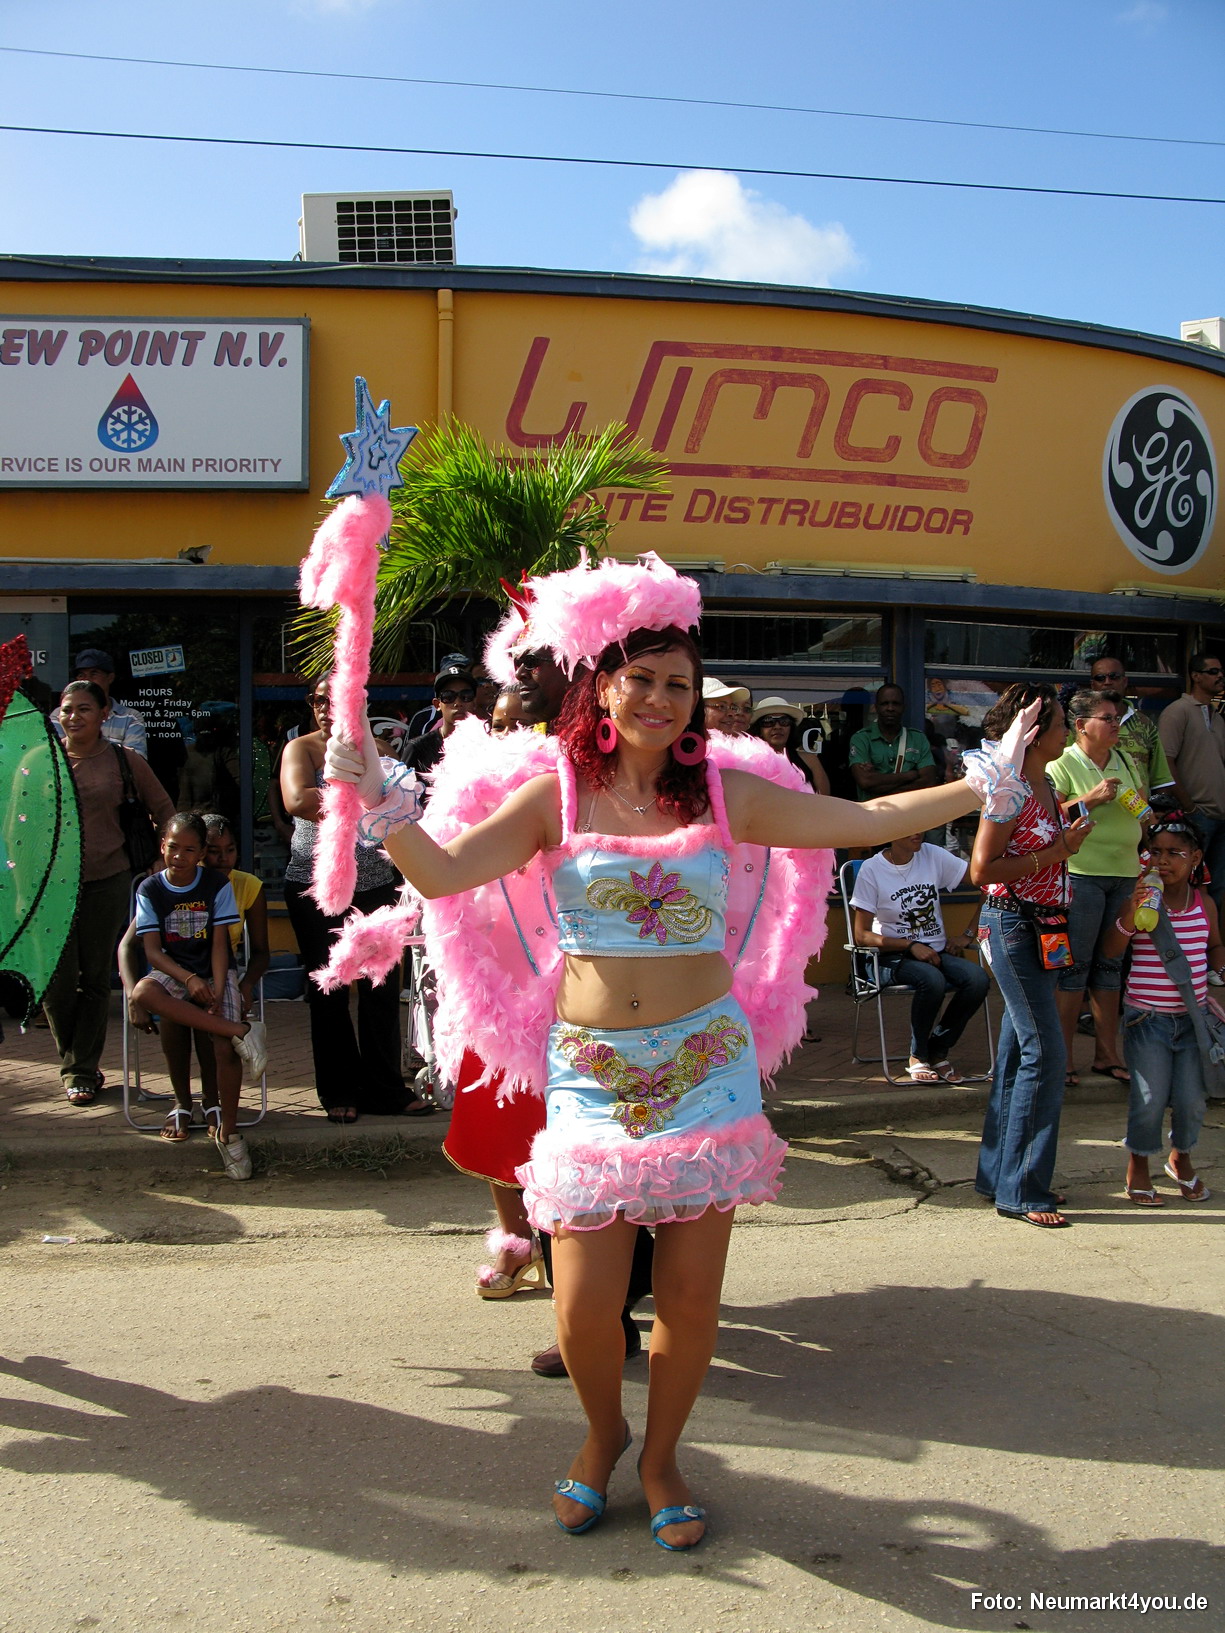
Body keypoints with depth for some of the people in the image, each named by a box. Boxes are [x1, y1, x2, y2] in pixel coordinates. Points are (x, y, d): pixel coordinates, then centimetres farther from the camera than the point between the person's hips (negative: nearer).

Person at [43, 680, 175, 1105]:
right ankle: (74, 1063, 18)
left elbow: (164, 811, 11)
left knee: (96, 978, 4)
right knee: (57, 979, -3)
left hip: (107, 881, 0)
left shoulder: (125, 761, 3)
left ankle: (81, 1070, 16)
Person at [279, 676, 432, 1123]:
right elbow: (297, 802, -17)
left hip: (374, 885, 2)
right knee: (329, 993, 5)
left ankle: (384, 1089, 11)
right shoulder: (301, 748, 2)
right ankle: (339, 1092, 16)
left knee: (381, 989, 1)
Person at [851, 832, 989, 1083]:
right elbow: (862, 935, -8)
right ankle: (918, 1057, -10)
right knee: (932, 980, -36)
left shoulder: (933, 856, 2)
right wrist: (911, 945, -18)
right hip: (894, 957, -4)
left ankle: (938, 1052, -3)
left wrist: (968, 933, -4)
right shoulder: (871, 870, -7)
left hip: (938, 952, 4)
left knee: (978, 979, -26)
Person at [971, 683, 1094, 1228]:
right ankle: (1019, 1190, -1)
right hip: (1011, 923, -9)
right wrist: (1054, 853, -17)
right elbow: (982, 869, -20)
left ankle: (998, 1175, 22)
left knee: (1019, 1049, 12)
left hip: (1039, 927, 9)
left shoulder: (1046, 785, 13)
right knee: (1044, 1051, -8)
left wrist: (1068, 841, 9)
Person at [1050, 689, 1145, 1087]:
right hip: (1081, 872, -6)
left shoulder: (1126, 763, 16)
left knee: (1110, 963, 11)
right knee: (1074, 965, -4)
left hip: (1124, 874, 7)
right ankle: (1062, 1056, 3)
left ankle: (1107, 1053, 17)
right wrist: (1091, 799, -21)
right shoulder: (1062, 765, -5)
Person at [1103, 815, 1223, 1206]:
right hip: (1147, 1016, -3)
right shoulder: (1142, 898, -7)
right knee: (1151, 1098, -2)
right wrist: (1131, 913, -28)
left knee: (1191, 1099, 5)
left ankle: (1180, 1158, 33)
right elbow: (1112, 950, -14)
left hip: (1193, 1016, 3)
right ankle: (1138, 1166, 21)